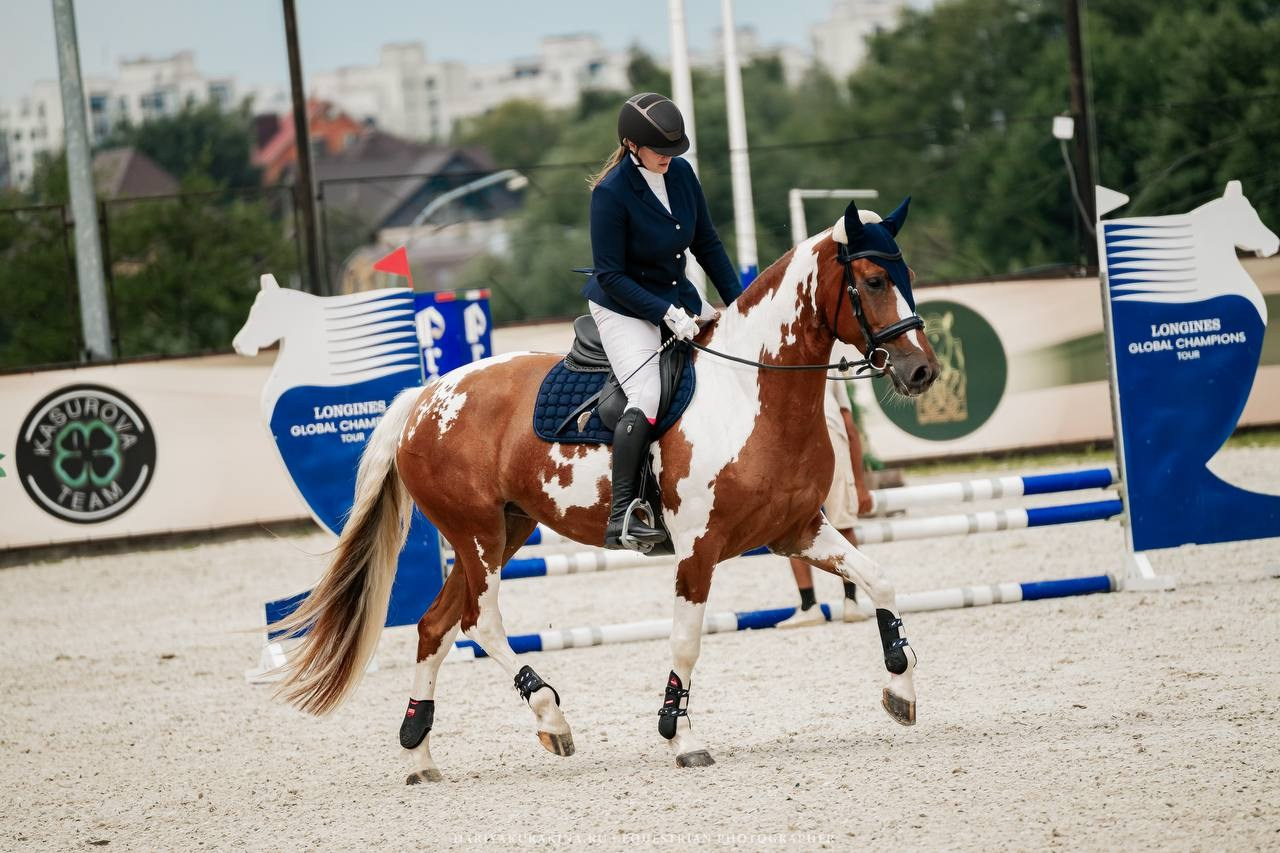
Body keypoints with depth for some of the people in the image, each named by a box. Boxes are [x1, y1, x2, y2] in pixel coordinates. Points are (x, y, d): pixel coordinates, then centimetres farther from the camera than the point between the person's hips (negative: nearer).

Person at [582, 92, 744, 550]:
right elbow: (611, 275, -20)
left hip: (679, 298, 8)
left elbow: (707, 244, 8)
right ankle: (621, 517, -28)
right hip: (623, 307, -8)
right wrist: (666, 314, -26)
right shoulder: (611, 193, -22)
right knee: (647, 397, -27)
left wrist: (738, 303, 3)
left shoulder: (681, 174, -3)